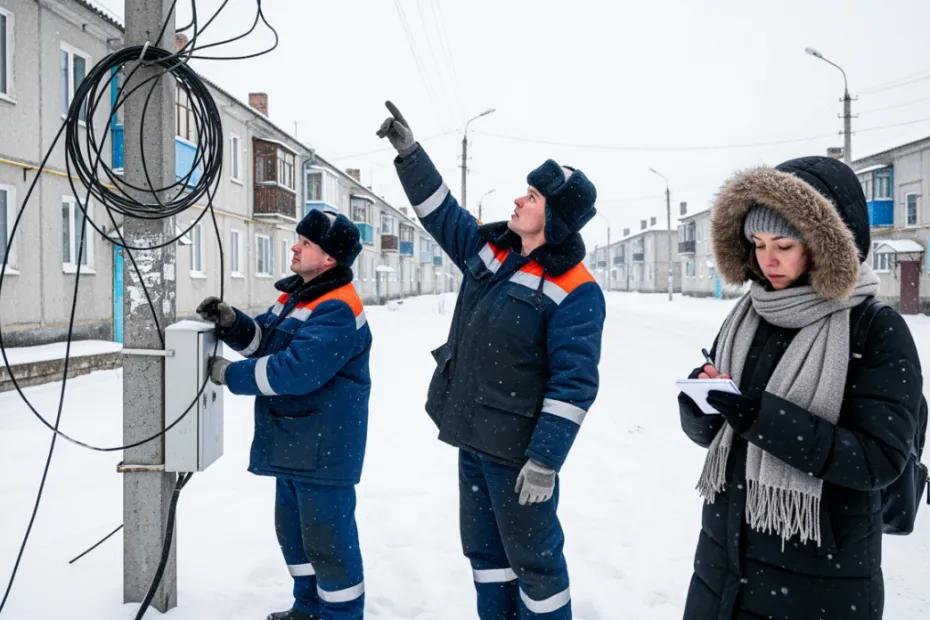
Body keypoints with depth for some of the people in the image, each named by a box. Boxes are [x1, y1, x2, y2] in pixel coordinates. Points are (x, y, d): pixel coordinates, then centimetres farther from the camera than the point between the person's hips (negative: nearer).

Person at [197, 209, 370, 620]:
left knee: (328, 538, 0)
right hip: (293, 442, 10)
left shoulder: (338, 310, -22)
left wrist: (230, 374, -18)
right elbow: (264, 339, 15)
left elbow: (294, 371, -29)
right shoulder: (296, 293, 10)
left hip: (324, 447, -10)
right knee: (293, 529, 22)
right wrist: (230, 322, -5)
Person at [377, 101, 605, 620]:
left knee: (533, 557, 7)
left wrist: (545, 461, -22)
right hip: (472, 438, 8)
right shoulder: (489, 247, 2)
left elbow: (575, 386, -20)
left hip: (519, 451, -8)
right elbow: (440, 212, 16)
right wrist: (409, 152, 11)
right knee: (484, 550, 21)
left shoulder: (574, 291, -19)